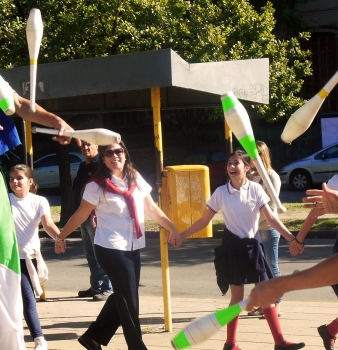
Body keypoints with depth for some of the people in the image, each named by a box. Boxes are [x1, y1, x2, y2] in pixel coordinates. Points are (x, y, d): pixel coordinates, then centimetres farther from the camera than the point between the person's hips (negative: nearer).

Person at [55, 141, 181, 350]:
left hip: (133, 248, 6)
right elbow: (80, 215, -4)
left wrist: (172, 229, 8)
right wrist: (61, 236, 0)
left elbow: (152, 209, 10)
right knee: (128, 299, 0)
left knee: (122, 297, 14)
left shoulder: (136, 179, 4)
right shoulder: (97, 186, -11)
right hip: (111, 249, -6)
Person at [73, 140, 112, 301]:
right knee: (90, 254, 13)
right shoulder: (83, 166, 18)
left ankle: (106, 289, -4)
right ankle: (96, 286, 21)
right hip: (85, 217, 9)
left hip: (96, 217, -9)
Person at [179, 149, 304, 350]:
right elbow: (204, 221, 2)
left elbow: (271, 218, -9)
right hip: (233, 247, -1)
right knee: (237, 297, 3)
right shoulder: (221, 192, -5)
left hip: (253, 246, 1)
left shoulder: (256, 189, -5)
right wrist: (181, 236, -1)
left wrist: (291, 237, -20)